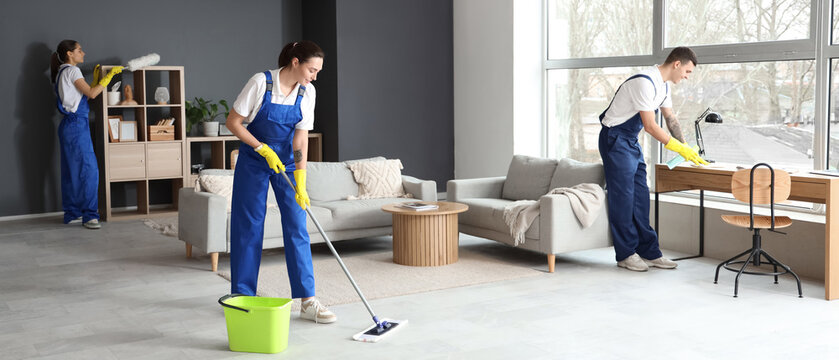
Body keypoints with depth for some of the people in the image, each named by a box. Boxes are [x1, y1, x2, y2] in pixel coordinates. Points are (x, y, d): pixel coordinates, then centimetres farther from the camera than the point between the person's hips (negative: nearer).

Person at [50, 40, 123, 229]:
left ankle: (72, 213, 15)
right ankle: (89, 214, -11)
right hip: (76, 125, -10)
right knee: (89, 169, -11)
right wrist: (110, 74, -10)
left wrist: (96, 79, 19)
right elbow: (91, 94, -14)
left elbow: (86, 93, 19)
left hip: (70, 126, 10)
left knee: (72, 171, 11)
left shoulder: (65, 72, 20)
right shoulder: (71, 71, -9)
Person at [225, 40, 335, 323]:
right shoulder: (261, 82, -19)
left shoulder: (307, 92, -8)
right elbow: (233, 122, -13)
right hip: (253, 161, -3)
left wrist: (300, 183, -17)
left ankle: (307, 301, -1)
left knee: (297, 228, -3)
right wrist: (263, 149, -20)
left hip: (286, 162, 3)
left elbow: (301, 138, -10)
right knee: (248, 227, 2)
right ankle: (242, 296, 15)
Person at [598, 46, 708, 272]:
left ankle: (649, 252, 12)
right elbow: (650, 126, -25)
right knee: (622, 197, -5)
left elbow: (671, 119, 18)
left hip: (631, 142, 10)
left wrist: (685, 148, 11)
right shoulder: (645, 83, -24)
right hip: (615, 140, -9)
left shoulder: (663, 85, 7)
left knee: (640, 197, 8)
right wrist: (680, 149, -20)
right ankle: (625, 254, 4)